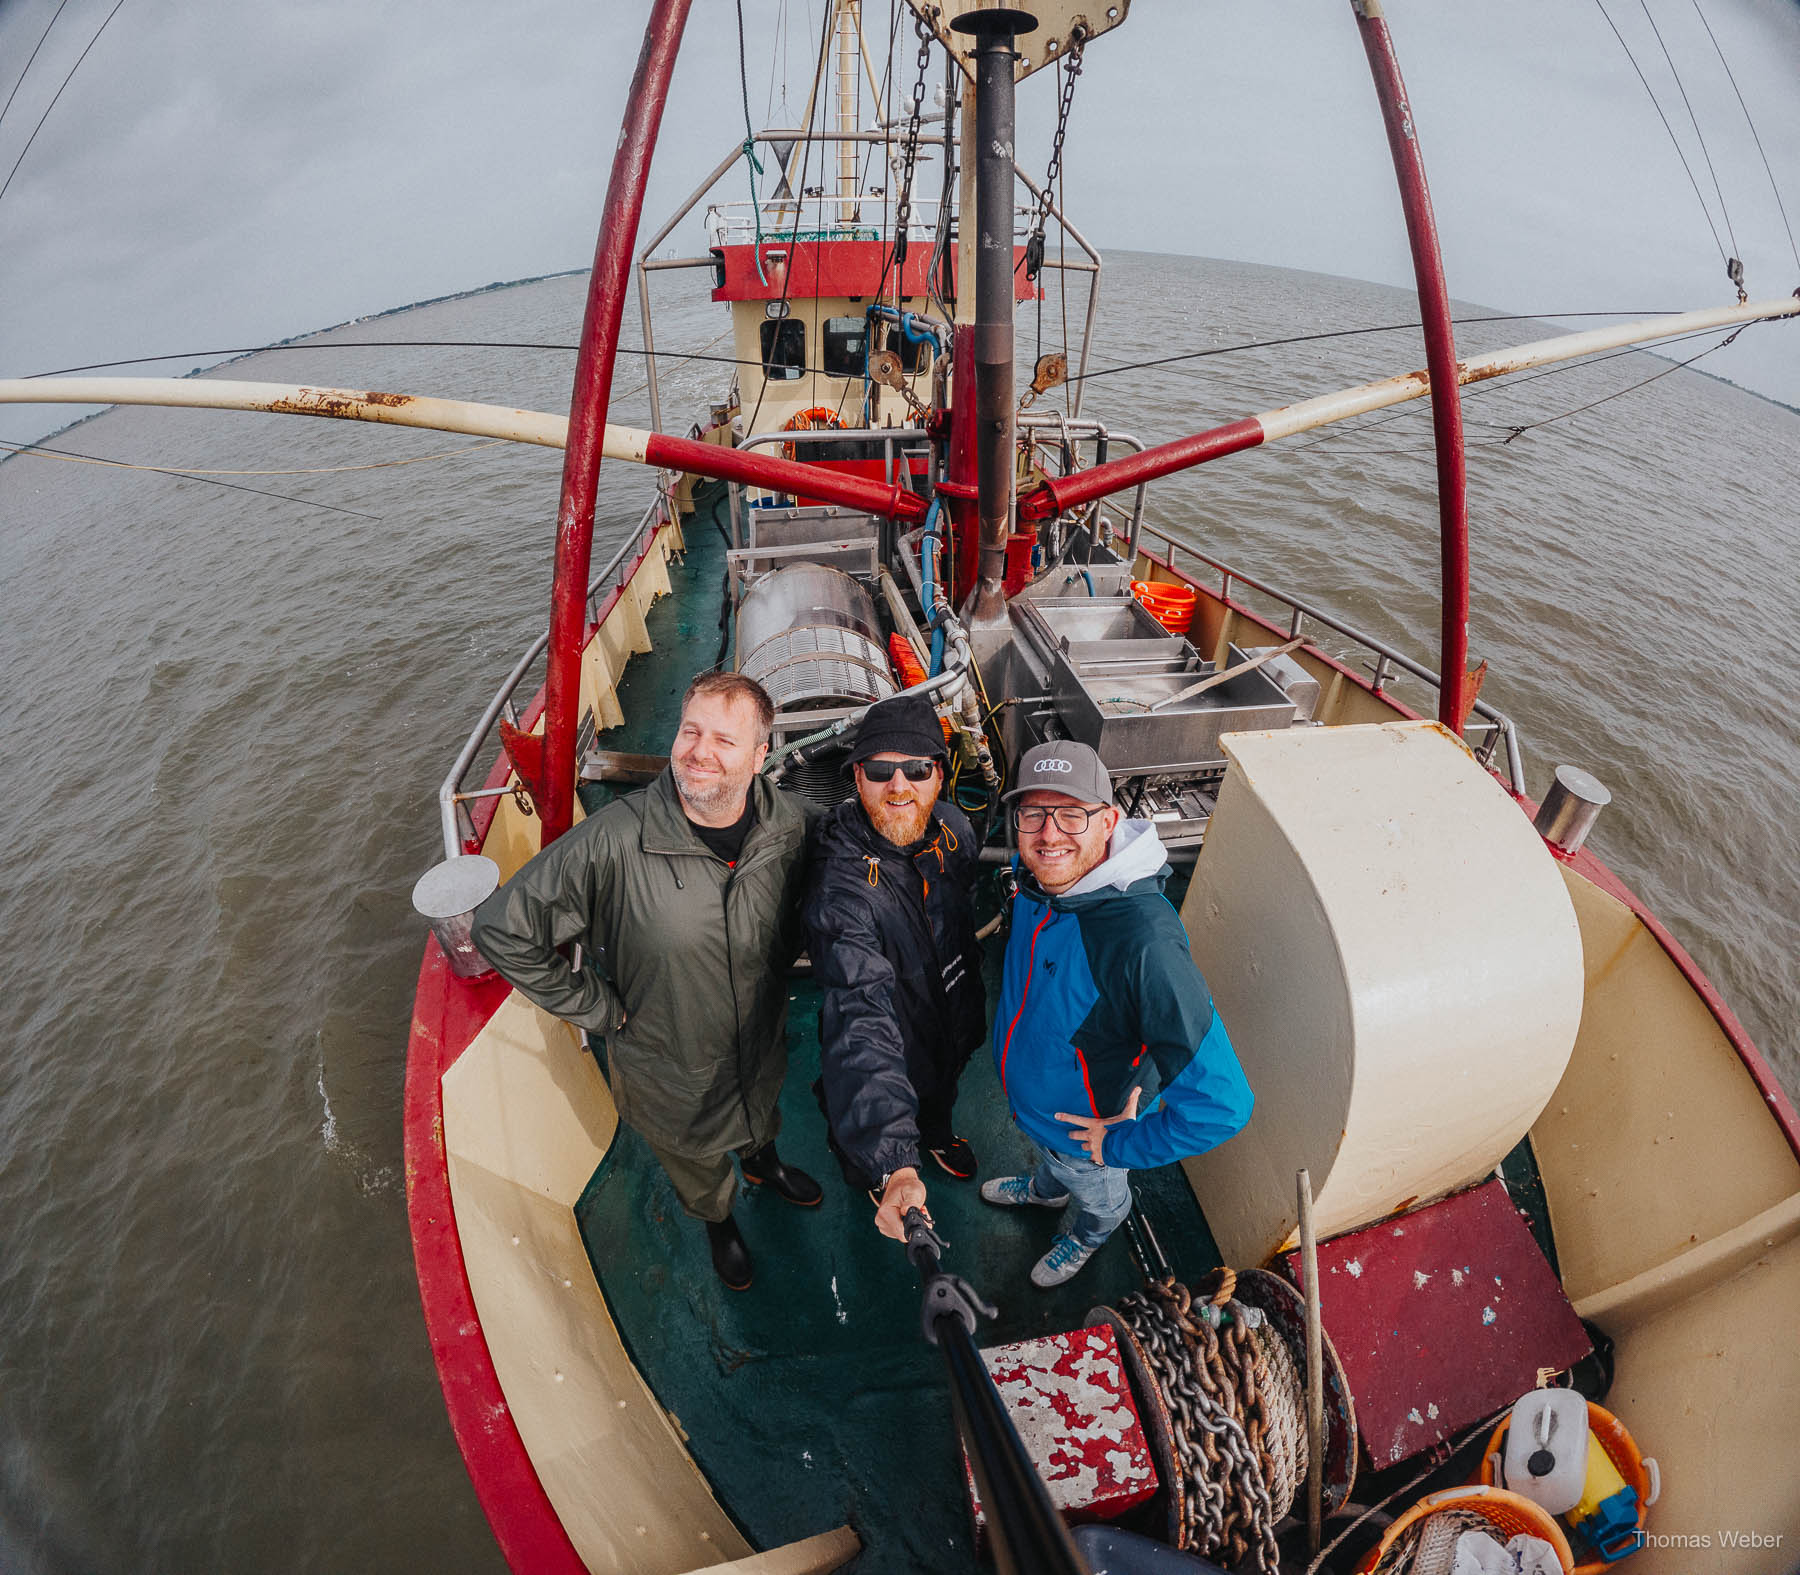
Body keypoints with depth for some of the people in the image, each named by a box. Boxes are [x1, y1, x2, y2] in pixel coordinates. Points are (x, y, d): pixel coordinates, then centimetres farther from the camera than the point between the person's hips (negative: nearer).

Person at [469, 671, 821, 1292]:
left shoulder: (789, 826, -20)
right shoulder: (613, 841, -35)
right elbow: (502, 929, -24)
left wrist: (779, 963, 0)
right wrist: (600, 1010, -19)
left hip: (763, 1046, 3)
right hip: (667, 1066, -3)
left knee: (761, 1116, 36)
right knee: (697, 1167, 29)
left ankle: (762, 1162, 73)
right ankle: (719, 1221, 64)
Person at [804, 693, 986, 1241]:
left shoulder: (952, 828, -19)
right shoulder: (842, 887, -42)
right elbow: (863, 1019, -50)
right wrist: (894, 1169, -58)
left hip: (953, 1023, 5)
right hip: (893, 1048, -5)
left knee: (941, 1093, 36)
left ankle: (936, 1134, 70)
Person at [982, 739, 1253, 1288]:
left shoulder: (1144, 944, -44)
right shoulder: (1038, 883, -21)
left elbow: (1222, 1105, -40)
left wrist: (1123, 1144, -26)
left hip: (1091, 1125, -5)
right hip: (1028, 1096, 5)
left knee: (1096, 1192, 30)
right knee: (1051, 1155, 37)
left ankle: (1083, 1237, 62)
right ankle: (1046, 1189, 69)